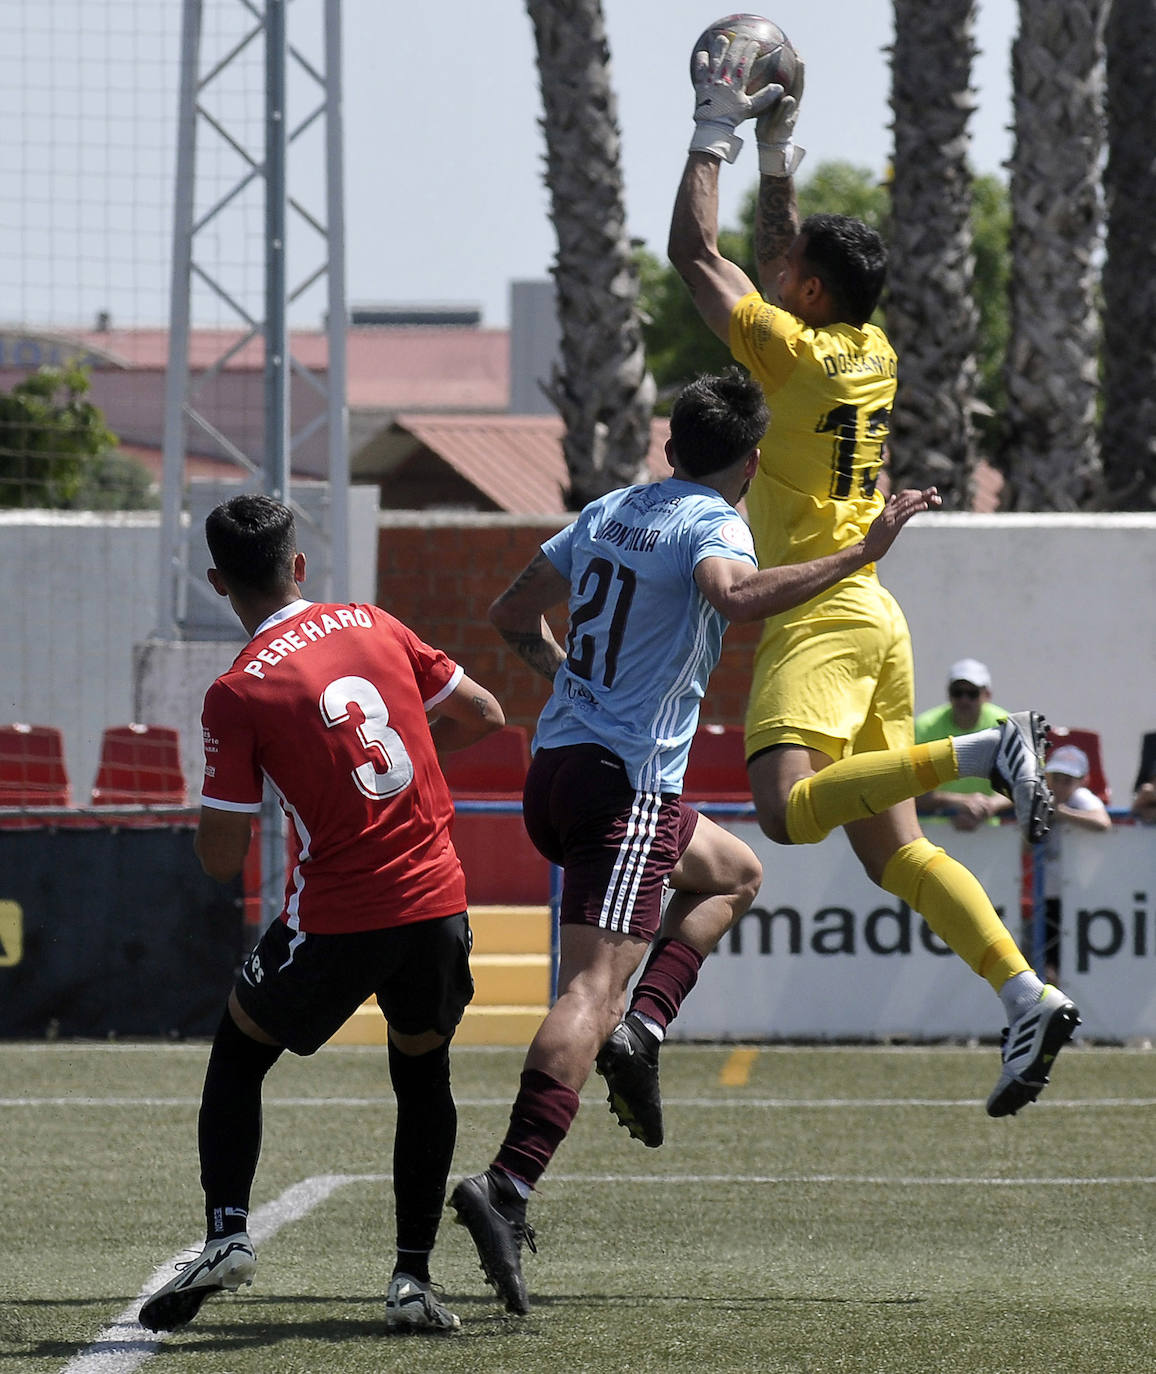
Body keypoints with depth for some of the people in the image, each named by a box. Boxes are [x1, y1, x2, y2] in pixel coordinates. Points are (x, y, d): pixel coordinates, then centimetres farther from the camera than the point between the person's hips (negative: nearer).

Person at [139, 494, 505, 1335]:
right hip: (437, 901, 4)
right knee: (423, 1072, 22)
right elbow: (484, 715, 14)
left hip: (337, 919, -4)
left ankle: (227, 1236, 3)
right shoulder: (375, 628, 4)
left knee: (238, 1053, 19)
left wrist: (217, 795, 14)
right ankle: (415, 1280, 12)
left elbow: (222, 861, -7)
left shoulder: (238, 693, -9)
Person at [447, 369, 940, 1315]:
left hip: (553, 773, 8)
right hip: (626, 783, -8)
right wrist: (860, 554, -30)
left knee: (734, 874, 29)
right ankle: (508, 1188, -32)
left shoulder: (606, 515, 15)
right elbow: (735, 597, -32)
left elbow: (513, 616, 25)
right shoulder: (712, 526, -8)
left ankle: (636, 1031, 8)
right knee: (593, 988, -17)